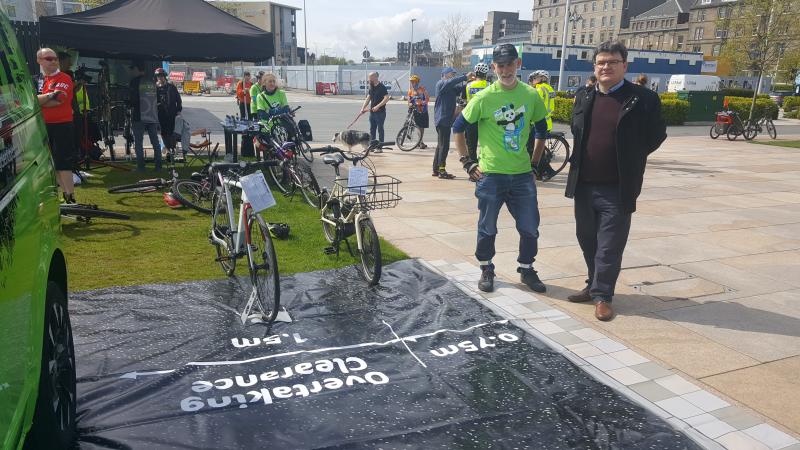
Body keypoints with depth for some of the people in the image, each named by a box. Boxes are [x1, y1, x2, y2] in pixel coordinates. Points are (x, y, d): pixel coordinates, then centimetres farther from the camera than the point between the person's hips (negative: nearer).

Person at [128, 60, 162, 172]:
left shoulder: (135, 81, -7)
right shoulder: (152, 82, 11)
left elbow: (131, 99, -7)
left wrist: (130, 105, 11)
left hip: (139, 116, -5)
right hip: (153, 116, 5)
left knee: (138, 142, 1)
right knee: (155, 141, 8)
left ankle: (140, 166, -1)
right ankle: (158, 165, 7)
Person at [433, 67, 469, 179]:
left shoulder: (451, 87, 22)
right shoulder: (441, 83, -7)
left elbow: (459, 89, 10)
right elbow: (451, 82, -27)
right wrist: (465, 77, -28)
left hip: (446, 119, 10)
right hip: (443, 118, -10)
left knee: (441, 145, 14)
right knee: (444, 145, -10)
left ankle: (436, 169, 20)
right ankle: (442, 171, -7)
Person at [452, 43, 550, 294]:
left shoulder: (531, 95, 1)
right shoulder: (484, 98, -8)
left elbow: (541, 129, 15)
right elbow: (458, 128, 0)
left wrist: (535, 160, 11)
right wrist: (467, 163, -3)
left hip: (522, 174, 3)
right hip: (491, 174, -2)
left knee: (530, 227, 7)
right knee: (487, 228, 8)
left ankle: (527, 270, 27)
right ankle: (486, 271, 28)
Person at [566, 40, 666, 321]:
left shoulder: (643, 99, -5)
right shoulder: (584, 98, 9)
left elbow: (656, 135, 0)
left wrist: (630, 160, 1)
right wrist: (584, 159, 11)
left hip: (617, 189, -5)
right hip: (584, 185, 5)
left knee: (610, 246, 1)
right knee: (587, 240, 15)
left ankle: (602, 295, 12)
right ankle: (594, 285, 31)